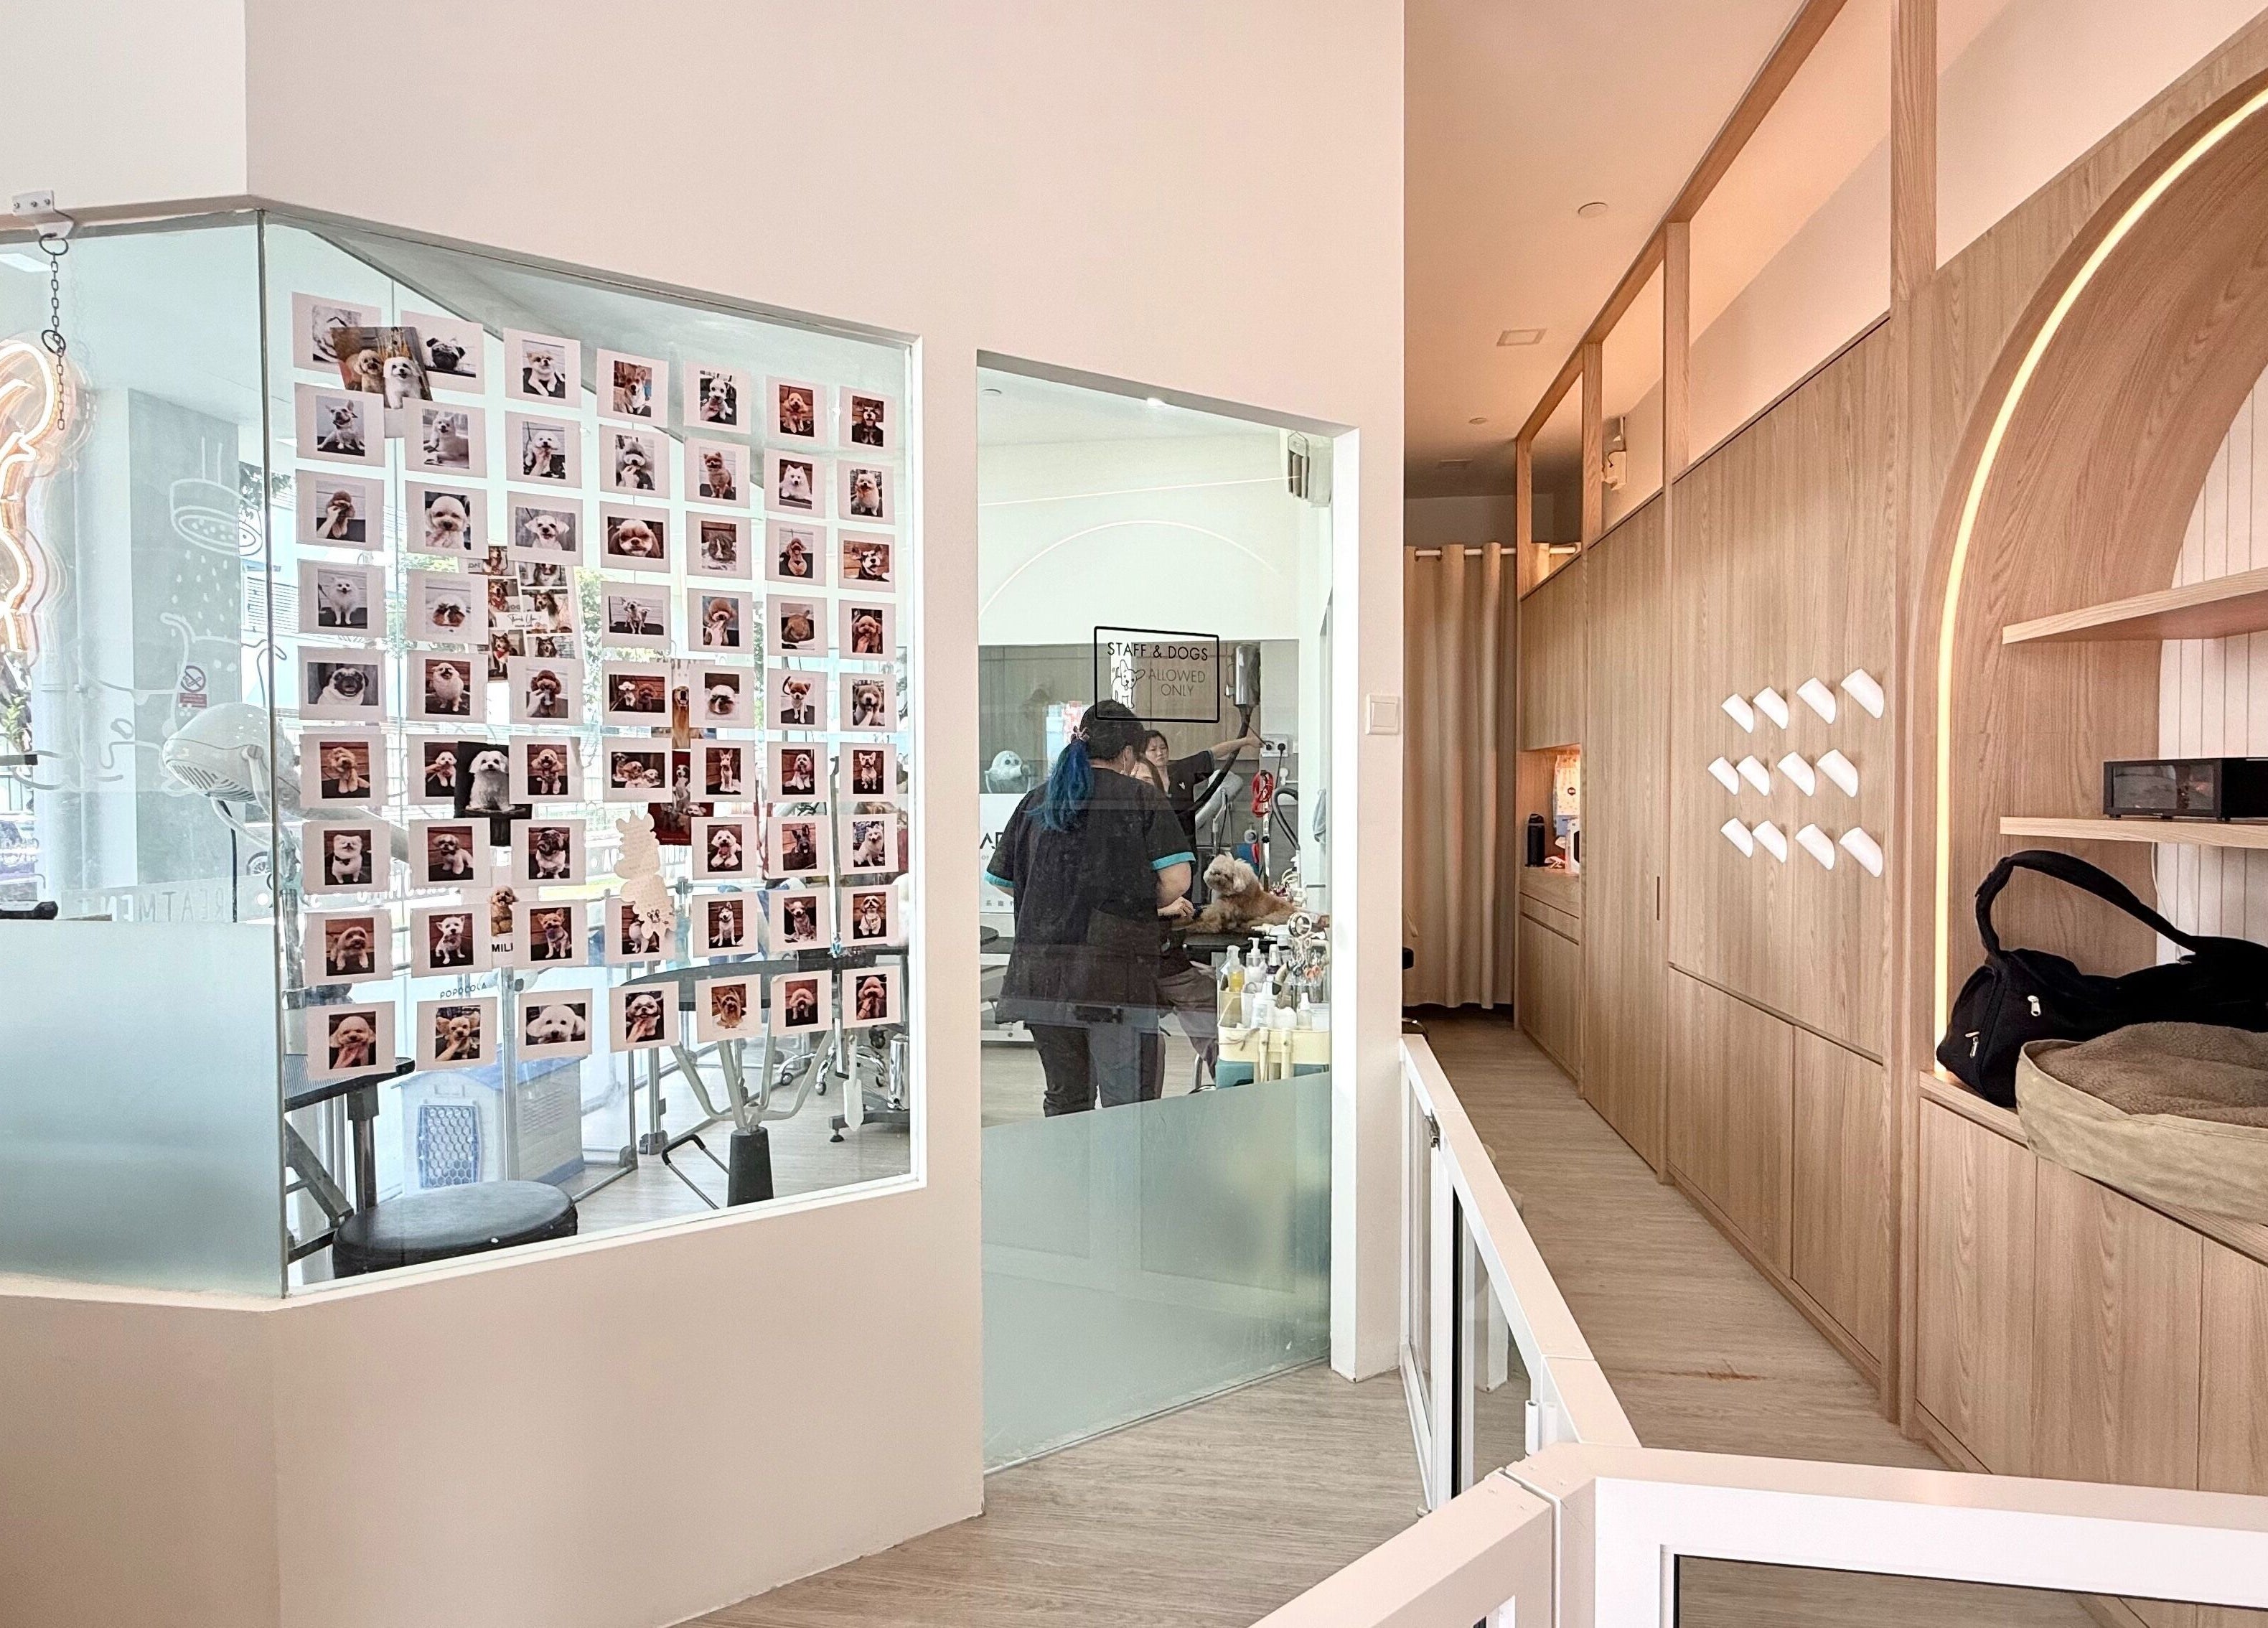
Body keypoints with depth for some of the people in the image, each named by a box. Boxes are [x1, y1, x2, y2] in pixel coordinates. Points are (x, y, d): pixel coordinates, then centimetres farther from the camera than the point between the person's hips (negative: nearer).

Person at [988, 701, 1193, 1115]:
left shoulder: (1036, 800, 12)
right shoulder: (1142, 797, 0)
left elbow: (1005, 882, 17)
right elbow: (1176, 882, -7)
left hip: (1040, 975, 5)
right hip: (1115, 976, -4)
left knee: (1064, 1099, 16)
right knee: (1126, 1106, 1)